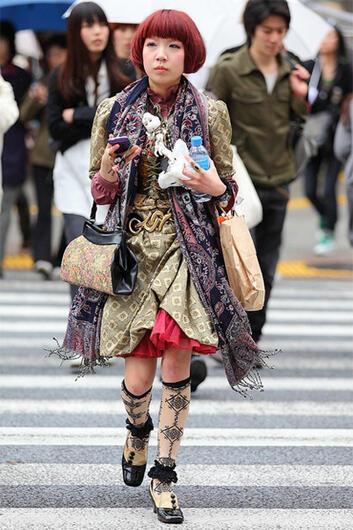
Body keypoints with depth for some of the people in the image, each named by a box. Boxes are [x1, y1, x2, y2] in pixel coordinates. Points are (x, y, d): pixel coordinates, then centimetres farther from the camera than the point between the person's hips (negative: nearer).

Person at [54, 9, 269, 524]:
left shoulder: (209, 113, 2)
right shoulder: (115, 112, 4)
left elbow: (229, 189, 9)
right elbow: (98, 190, 10)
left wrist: (215, 188, -14)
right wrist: (110, 172, -13)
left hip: (188, 250, 0)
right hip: (132, 248, 0)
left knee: (178, 366, -2)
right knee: (139, 371, -3)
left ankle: (164, 473, 11)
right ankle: (138, 431, 31)